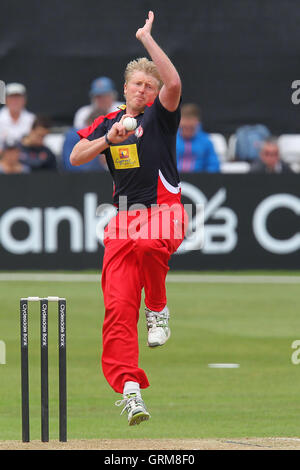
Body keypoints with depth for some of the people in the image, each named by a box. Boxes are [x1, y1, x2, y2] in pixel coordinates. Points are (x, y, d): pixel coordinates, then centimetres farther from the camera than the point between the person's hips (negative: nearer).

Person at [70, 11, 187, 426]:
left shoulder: (160, 114, 4)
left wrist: (147, 39, -16)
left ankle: (158, 309, -11)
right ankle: (129, 388, -12)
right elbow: (76, 158, 7)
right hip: (123, 217, 4)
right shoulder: (108, 122, 16)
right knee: (118, 305, -10)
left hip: (163, 210, -4)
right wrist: (108, 138, -8)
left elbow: (174, 84, -17)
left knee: (150, 244, -40)